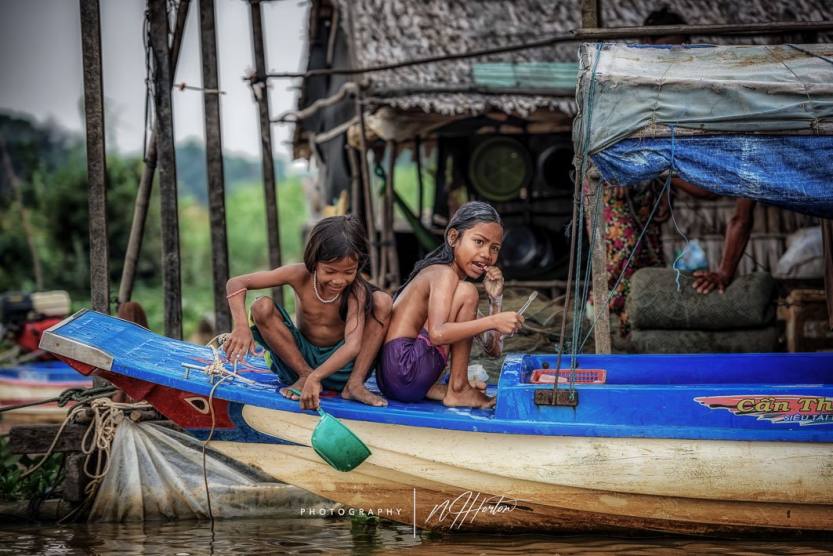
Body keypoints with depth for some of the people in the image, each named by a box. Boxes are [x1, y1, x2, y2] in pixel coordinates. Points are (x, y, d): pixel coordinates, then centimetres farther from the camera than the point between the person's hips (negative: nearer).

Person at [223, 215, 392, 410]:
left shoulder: (356, 290, -22)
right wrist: (242, 326, -34)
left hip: (340, 363, -1)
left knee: (382, 300, -21)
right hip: (300, 358, 1)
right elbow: (236, 283, -15)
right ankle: (304, 374, -11)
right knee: (261, 307, -23)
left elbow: (353, 345, -35)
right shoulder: (300, 276, -16)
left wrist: (316, 378, -50)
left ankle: (355, 383, -19)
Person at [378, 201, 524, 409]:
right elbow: (437, 334, -27)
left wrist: (495, 299, 6)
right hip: (402, 372, -11)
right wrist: (493, 322, -28)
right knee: (466, 293, -12)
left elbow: (493, 349, 19)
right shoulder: (444, 273, -8)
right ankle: (458, 392, -8)